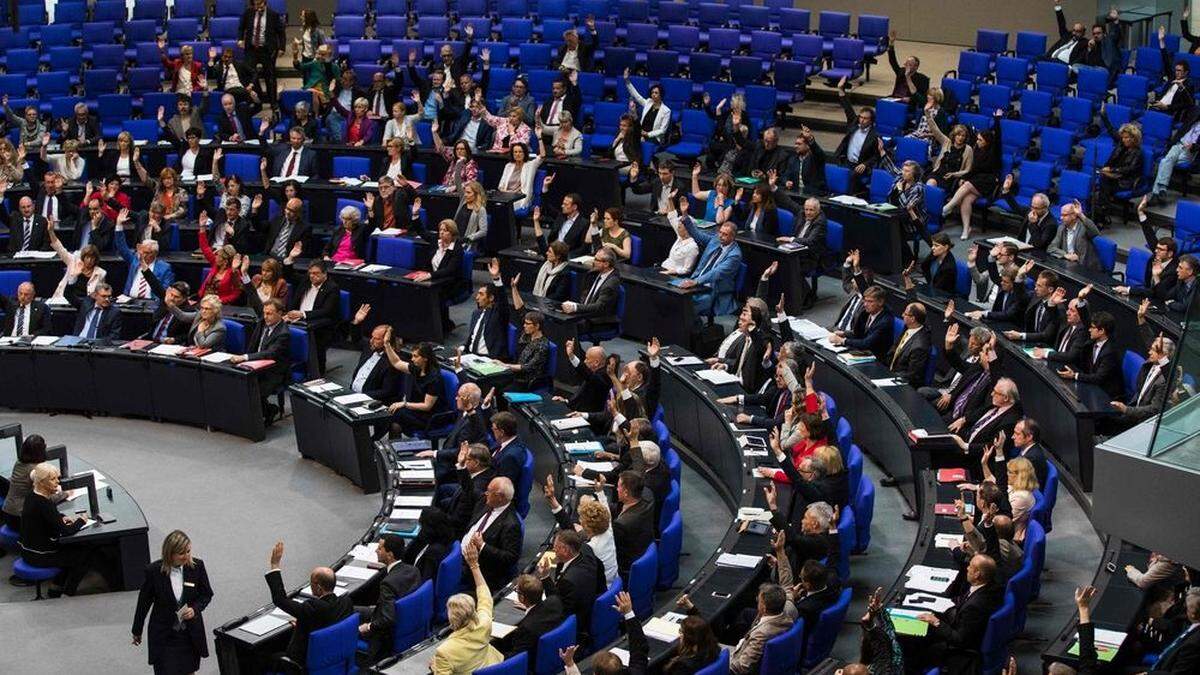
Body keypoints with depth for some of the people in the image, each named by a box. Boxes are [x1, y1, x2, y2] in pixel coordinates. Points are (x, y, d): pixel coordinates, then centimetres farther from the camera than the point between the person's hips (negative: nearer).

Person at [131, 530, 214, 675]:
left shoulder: (197, 566, -11)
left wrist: (195, 609, -17)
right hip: (164, 636, -2)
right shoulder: (153, 571, -17)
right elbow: (144, 602, -3)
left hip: (191, 634, 2)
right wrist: (137, 631, 9)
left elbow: (206, 594, 3)